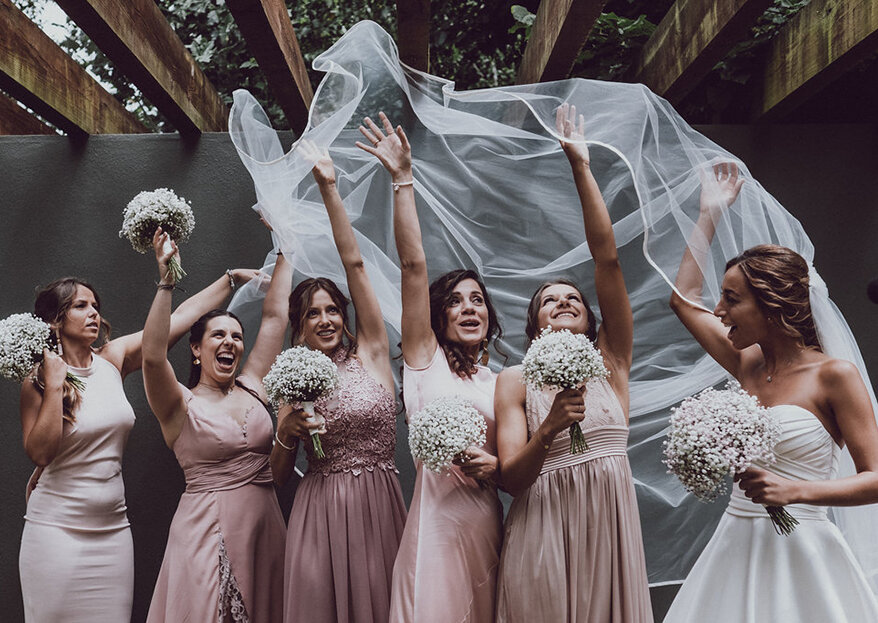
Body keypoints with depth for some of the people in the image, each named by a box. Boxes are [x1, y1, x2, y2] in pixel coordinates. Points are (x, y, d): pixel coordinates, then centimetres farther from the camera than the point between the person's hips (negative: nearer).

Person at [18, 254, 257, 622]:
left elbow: (179, 318, 2)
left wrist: (231, 277, 0)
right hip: (56, 528, -4)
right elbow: (39, 452, -16)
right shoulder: (39, 379, -5)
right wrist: (54, 385, -18)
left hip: (113, 528, 4)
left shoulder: (113, 359, 4)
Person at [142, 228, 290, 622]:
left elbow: (274, 316, 10)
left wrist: (284, 253, 13)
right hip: (208, 527, -4)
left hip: (264, 526, 5)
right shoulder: (182, 405, -4)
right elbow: (152, 356, -24)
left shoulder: (251, 387, 8)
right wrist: (166, 281, -27)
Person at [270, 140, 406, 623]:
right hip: (319, 513, 1)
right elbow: (279, 476, 12)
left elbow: (354, 263, -3)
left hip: (377, 508, -1)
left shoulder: (369, 353, 3)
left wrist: (329, 188, -3)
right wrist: (286, 434, -10)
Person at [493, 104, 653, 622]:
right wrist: (548, 430, -23)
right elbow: (511, 478, -4)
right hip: (544, 531, -1)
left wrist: (581, 165, -6)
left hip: (609, 526, 1)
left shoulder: (610, 362, 4)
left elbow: (608, 257, -4)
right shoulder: (515, 381, 4)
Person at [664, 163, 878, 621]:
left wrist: (796, 490, -22)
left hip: (799, 551, -5)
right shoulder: (748, 364, 8)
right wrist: (709, 212, 20)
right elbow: (684, 297, 18)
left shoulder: (834, 375, -9)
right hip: (735, 545, 6)